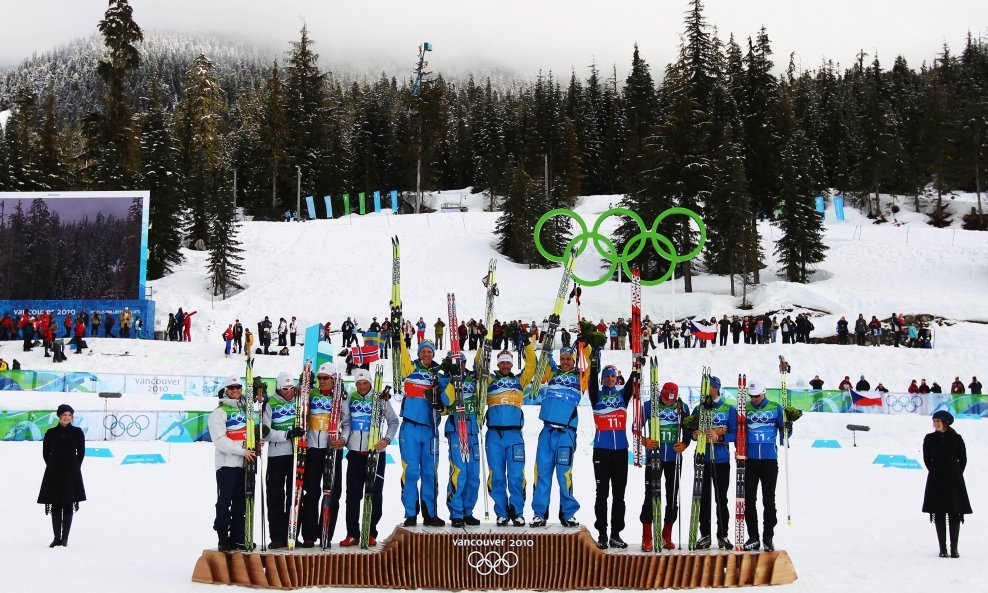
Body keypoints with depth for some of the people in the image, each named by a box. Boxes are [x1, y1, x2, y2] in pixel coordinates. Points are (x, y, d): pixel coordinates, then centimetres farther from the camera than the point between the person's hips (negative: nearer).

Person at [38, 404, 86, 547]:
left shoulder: (77, 432, 2)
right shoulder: (51, 433, 4)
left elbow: (81, 453, 7)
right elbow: (46, 453, 10)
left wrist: (74, 468, 5)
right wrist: (52, 467, 6)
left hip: (71, 474, -1)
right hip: (54, 473, 1)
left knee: (68, 506, 0)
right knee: (55, 506, 1)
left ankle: (65, 537, 5)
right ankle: (57, 537, 6)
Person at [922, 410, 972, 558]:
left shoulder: (956, 438, -1)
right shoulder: (929, 439, 3)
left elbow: (963, 459, 6)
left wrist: (956, 474, 4)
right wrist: (935, 473, 7)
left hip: (954, 480, -1)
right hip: (936, 481, 1)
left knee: (955, 513, -2)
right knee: (939, 514, 0)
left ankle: (954, 548, 3)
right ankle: (943, 548, 4)